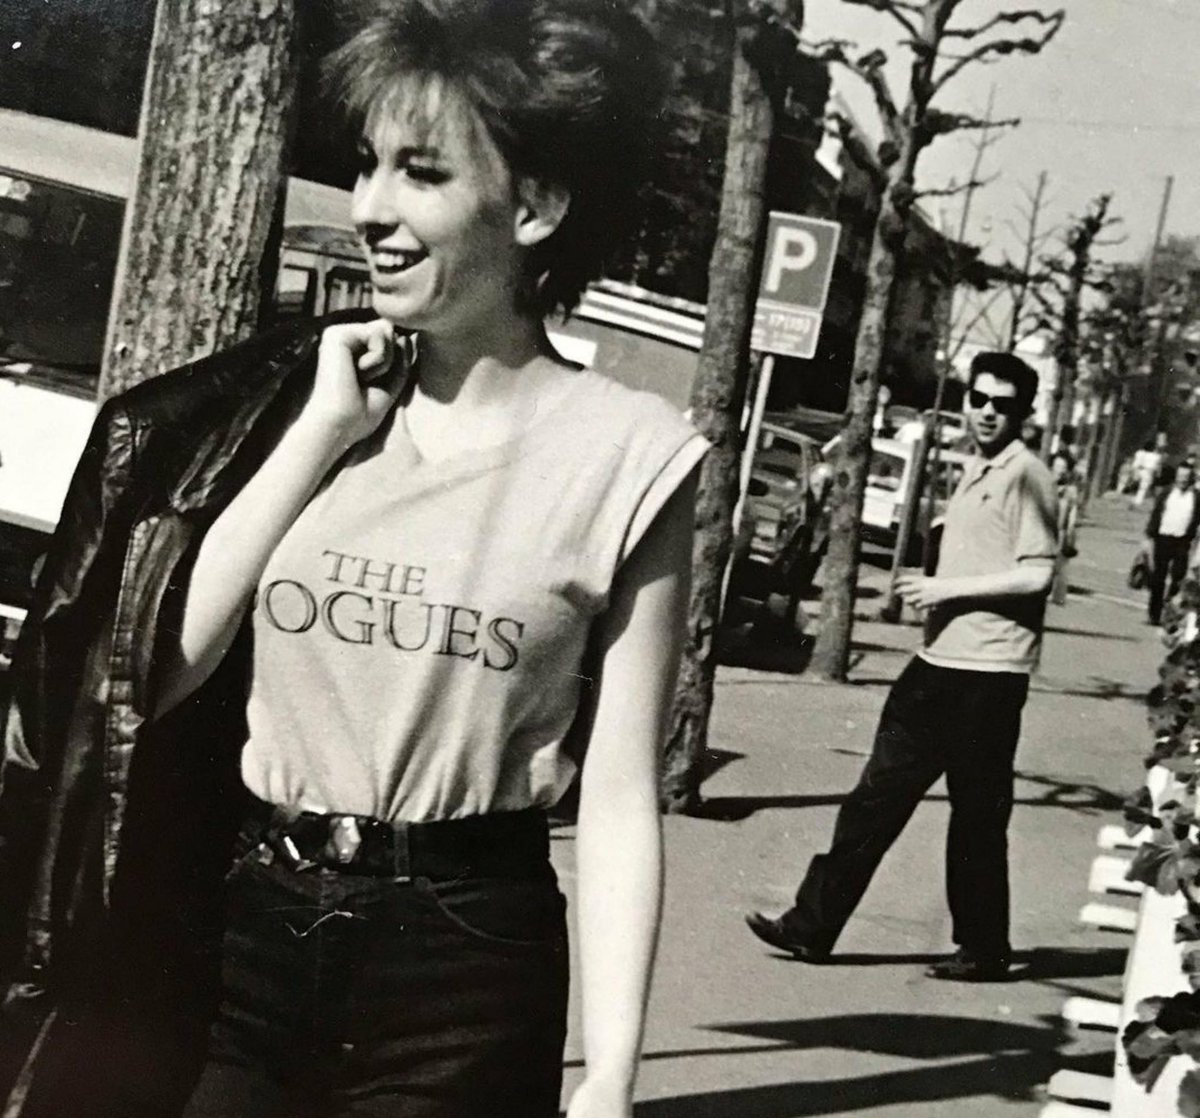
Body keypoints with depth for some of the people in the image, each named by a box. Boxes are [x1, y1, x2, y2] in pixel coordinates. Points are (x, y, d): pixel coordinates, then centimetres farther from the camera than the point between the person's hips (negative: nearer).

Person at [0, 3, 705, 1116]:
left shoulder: (620, 453, -7)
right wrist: (320, 434, -8)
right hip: (245, 942, 3)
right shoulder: (296, 394, 2)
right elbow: (152, 671, -6)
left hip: (465, 966, -2)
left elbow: (619, 798, -7)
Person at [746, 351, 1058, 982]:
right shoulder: (975, 473, 17)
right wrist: (931, 593, 12)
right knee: (879, 794, 7)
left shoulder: (1025, 476, -10)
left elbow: (1037, 575, -17)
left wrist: (947, 588, -15)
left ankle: (984, 950, 15)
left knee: (978, 814, 2)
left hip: (988, 673, -9)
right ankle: (814, 924, 10)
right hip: (940, 661, 9)